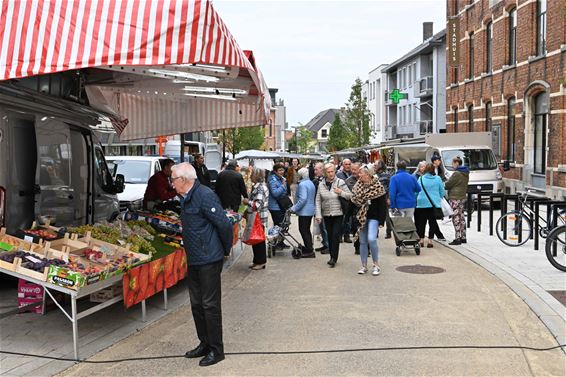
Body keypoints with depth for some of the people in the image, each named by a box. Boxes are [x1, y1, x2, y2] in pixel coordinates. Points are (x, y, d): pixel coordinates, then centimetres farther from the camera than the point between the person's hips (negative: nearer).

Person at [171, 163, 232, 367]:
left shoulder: (205, 196, -19)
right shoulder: (186, 198, 11)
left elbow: (224, 225, -19)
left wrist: (225, 249, -7)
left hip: (209, 260, -9)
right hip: (194, 260, 9)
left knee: (210, 305, 0)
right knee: (196, 304, 16)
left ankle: (216, 350, 12)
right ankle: (205, 344, 30)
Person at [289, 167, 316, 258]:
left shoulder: (302, 184, -17)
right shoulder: (311, 183, 13)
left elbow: (302, 199, -25)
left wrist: (294, 208, -18)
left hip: (304, 211, -10)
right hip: (310, 210, 10)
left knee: (303, 230, -4)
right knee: (307, 230, 17)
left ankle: (309, 251, -4)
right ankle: (309, 249, 24)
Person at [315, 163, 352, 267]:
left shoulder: (340, 182, -3)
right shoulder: (321, 184, 4)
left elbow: (350, 196, -2)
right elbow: (318, 200, 4)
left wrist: (341, 192, -19)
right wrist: (318, 215, -3)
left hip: (338, 214, -3)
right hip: (326, 215, 3)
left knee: (336, 235, -9)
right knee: (330, 236, 9)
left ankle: (334, 258, -3)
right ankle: (332, 257, 20)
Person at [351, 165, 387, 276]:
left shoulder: (378, 187, -8)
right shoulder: (357, 186, 7)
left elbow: (383, 206, -9)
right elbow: (353, 201, 11)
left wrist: (381, 221, -13)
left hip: (373, 217, -5)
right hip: (361, 217, 5)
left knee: (371, 239, -20)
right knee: (362, 242, 7)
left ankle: (376, 265, -3)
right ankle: (364, 266, 18)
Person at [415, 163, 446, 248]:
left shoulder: (421, 179, -3)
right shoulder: (438, 179, -3)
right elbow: (442, 192, 3)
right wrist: (439, 198, 22)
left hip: (422, 203, 1)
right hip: (434, 203, 0)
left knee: (422, 222, 9)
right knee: (432, 221, 5)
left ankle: (421, 240, 12)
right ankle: (430, 241, 2)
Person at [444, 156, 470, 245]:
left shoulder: (457, 174, -17)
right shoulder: (466, 174, 12)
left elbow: (448, 184, -11)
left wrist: (443, 186, 7)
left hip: (455, 198, -10)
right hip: (463, 197, 10)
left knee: (456, 218, -7)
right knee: (461, 217, 14)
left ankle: (458, 238, -8)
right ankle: (463, 237, 19)